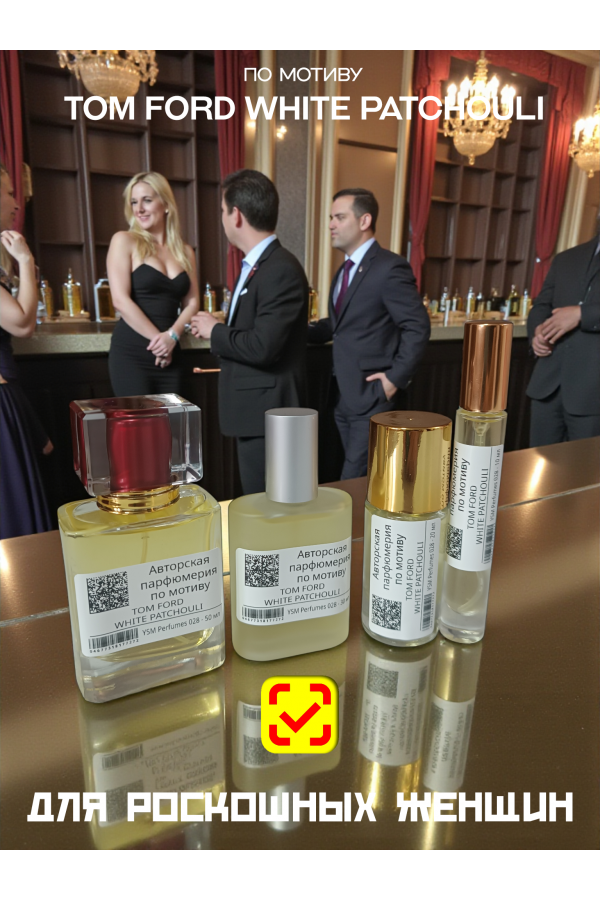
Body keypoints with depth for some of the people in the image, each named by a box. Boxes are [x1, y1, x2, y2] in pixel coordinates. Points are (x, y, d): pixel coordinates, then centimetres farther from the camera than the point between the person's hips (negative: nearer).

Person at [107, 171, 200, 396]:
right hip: (131, 352, -4)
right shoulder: (124, 241, 1)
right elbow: (120, 300, -8)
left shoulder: (185, 252, 14)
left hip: (169, 355, 4)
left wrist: (172, 336, -10)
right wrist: (158, 338, -10)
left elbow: (191, 302, 7)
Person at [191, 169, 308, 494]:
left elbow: (263, 346, -26)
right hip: (254, 408, 10)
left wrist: (215, 331, -11)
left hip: (267, 412, -10)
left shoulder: (282, 270, -18)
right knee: (259, 505, 20)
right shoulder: (255, 265, 13)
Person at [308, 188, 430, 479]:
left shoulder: (390, 267, -13)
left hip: (373, 397, -8)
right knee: (357, 478, 18)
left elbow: (418, 327, -15)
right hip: (343, 397, 8)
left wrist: (396, 378, -17)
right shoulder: (344, 270, 15)